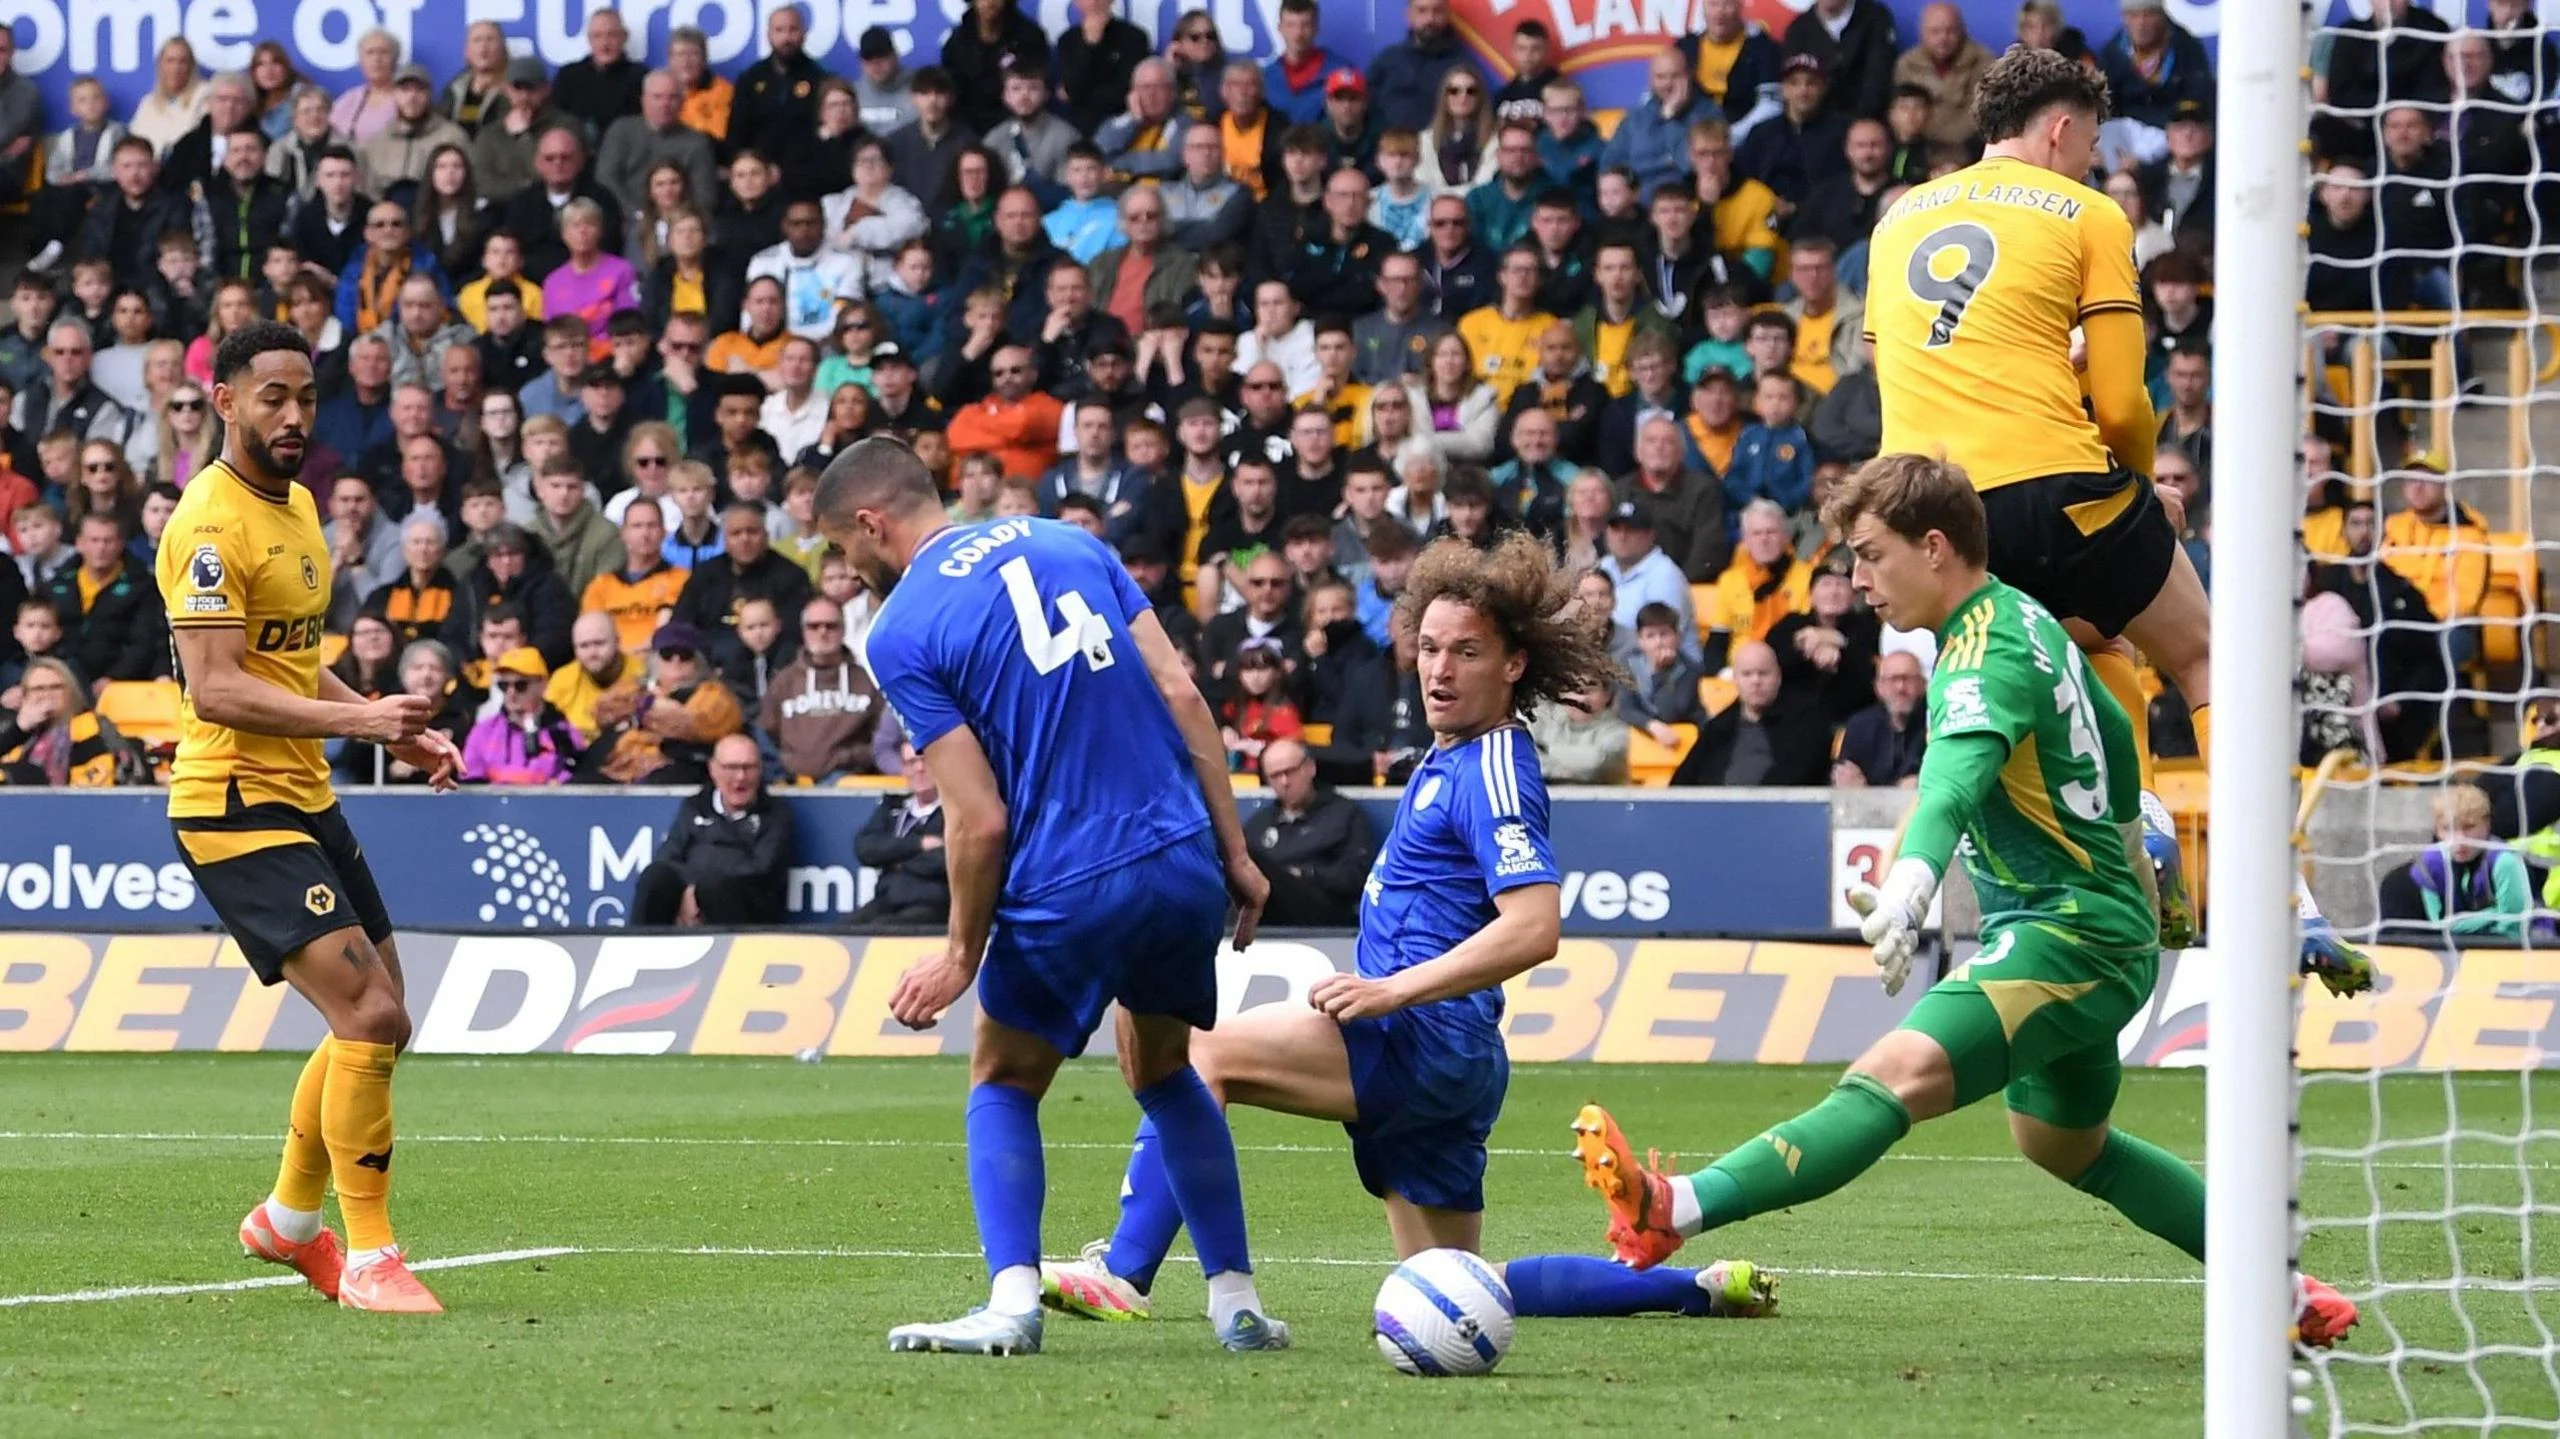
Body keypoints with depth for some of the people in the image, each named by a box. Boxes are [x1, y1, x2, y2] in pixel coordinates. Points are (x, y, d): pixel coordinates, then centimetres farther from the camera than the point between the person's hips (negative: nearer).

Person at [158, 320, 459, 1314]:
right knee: (371, 1017, -16)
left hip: (304, 799, 10)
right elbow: (216, 688, -25)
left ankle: (289, 1220, 32)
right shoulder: (211, 524, -17)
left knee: (374, 1019, 15)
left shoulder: (295, 505, 14)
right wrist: (357, 719, -32)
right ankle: (368, 1260, -8)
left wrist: (394, 731, 17)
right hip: (237, 810, -10)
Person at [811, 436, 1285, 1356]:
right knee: (1164, 1073, 27)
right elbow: (1180, 693, 5)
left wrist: (962, 953, 4)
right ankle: (1236, 1304, 22)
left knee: (1003, 1089, 16)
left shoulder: (902, 633, -5)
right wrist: (1235, 853, 9)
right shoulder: (1068, 545, 11)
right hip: (1184, 864, 5)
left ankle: (1012, 1300, -3)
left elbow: (980, 819, -9)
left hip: (1068, 891, -5)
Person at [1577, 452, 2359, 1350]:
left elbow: (1955, 778, -39)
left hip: (2070, 937, -11)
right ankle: (2290, 1295, 39)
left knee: (1902, 1072, -29)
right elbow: (2113, 735, 29)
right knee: (2063, 1144, 30)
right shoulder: (2029, 621, 12)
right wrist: (2125, 848, 44)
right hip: (2092, 925, 11)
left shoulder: (1989, 654, -18)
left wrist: (1910, 885, -56)